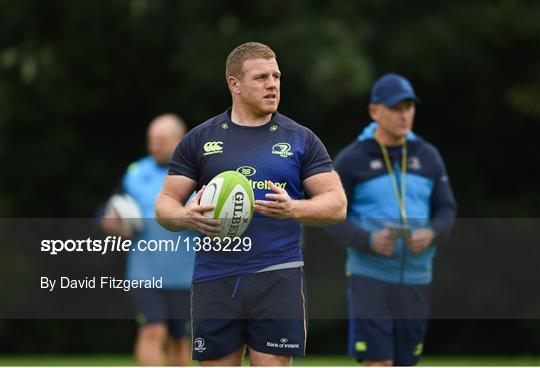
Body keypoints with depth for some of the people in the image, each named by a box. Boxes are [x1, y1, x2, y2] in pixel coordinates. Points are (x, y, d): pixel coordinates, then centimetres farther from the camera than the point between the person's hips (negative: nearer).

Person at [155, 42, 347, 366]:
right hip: (215, 278, 1)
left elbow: (336, 204, 2)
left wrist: (292, 208, -18)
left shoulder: (301, 139, 6)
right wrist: (187, 217, -15)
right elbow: (165, 204, 9)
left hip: (278, 278, -1)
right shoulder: (200, 139, 8)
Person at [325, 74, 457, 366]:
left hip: (416, 280, 4)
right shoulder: (351, 160, -5)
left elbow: (446, 212, 7)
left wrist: (430, 234, -17)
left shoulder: (428, 157, 5)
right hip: (369, 278, -4)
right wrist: (370, 241, -23)